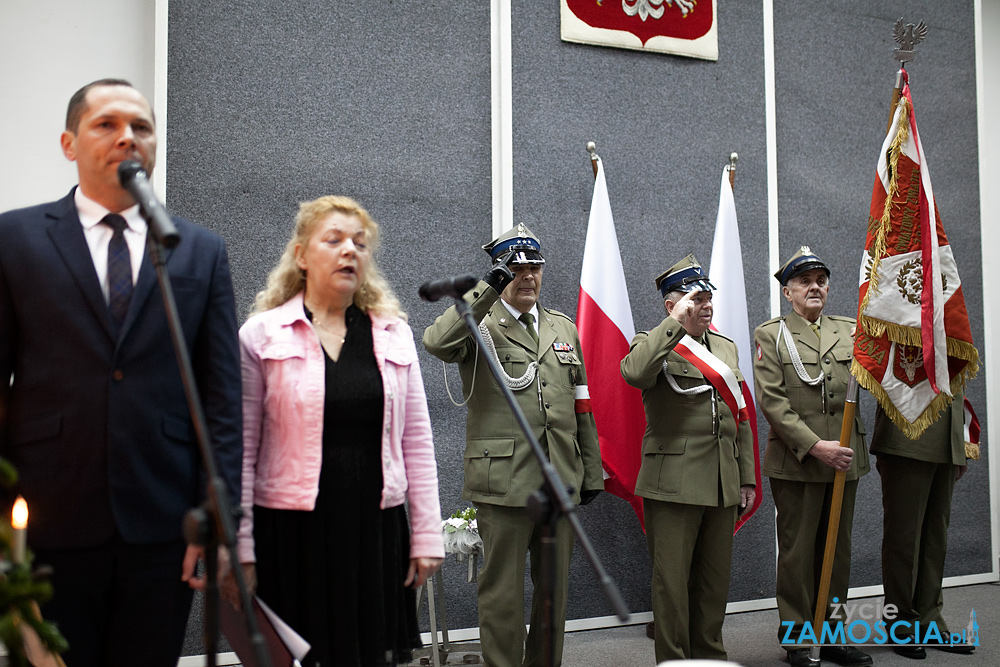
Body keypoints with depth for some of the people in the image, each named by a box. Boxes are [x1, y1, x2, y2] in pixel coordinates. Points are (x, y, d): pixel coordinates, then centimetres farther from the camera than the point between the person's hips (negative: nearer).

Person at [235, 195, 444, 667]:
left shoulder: (393, 334, 9)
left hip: (377, 531, 3)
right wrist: (239, 548, -6)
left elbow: (417, 442, 8)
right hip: (291, 533, -2)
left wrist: (427, 535, 4)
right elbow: (241, 449, -3)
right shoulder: (261, 335, 0)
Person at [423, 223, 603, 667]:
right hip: (503, 480, -5)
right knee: (502, 590, 2)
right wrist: (488, 290, -21)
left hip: (560, 480, 5)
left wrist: (591, 473, 14)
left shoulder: (564, 329, 16)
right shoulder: (479, 326, 1)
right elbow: (436, 343, -24)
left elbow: (581, 408, 17)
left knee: (556, 587, 13)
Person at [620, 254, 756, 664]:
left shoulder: (726, 348, 17)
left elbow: (741, 420, 19)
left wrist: (747, 478, 15)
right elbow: (634, 372, -28)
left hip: (723, 486, 6)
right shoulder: (654, 344, -2)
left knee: (715, 579, 13)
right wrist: (676, 322, -22)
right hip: (673, 485, -6)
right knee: (671, 581, 1)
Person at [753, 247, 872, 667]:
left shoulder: (850, 330, 14)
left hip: (845, 459, 4)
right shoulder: (770, 335, 2)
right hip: (796, 460, -4)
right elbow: (772, 400, -8)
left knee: (837, 549, 10)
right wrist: (815, 446, -16)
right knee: (798, 551, 1)